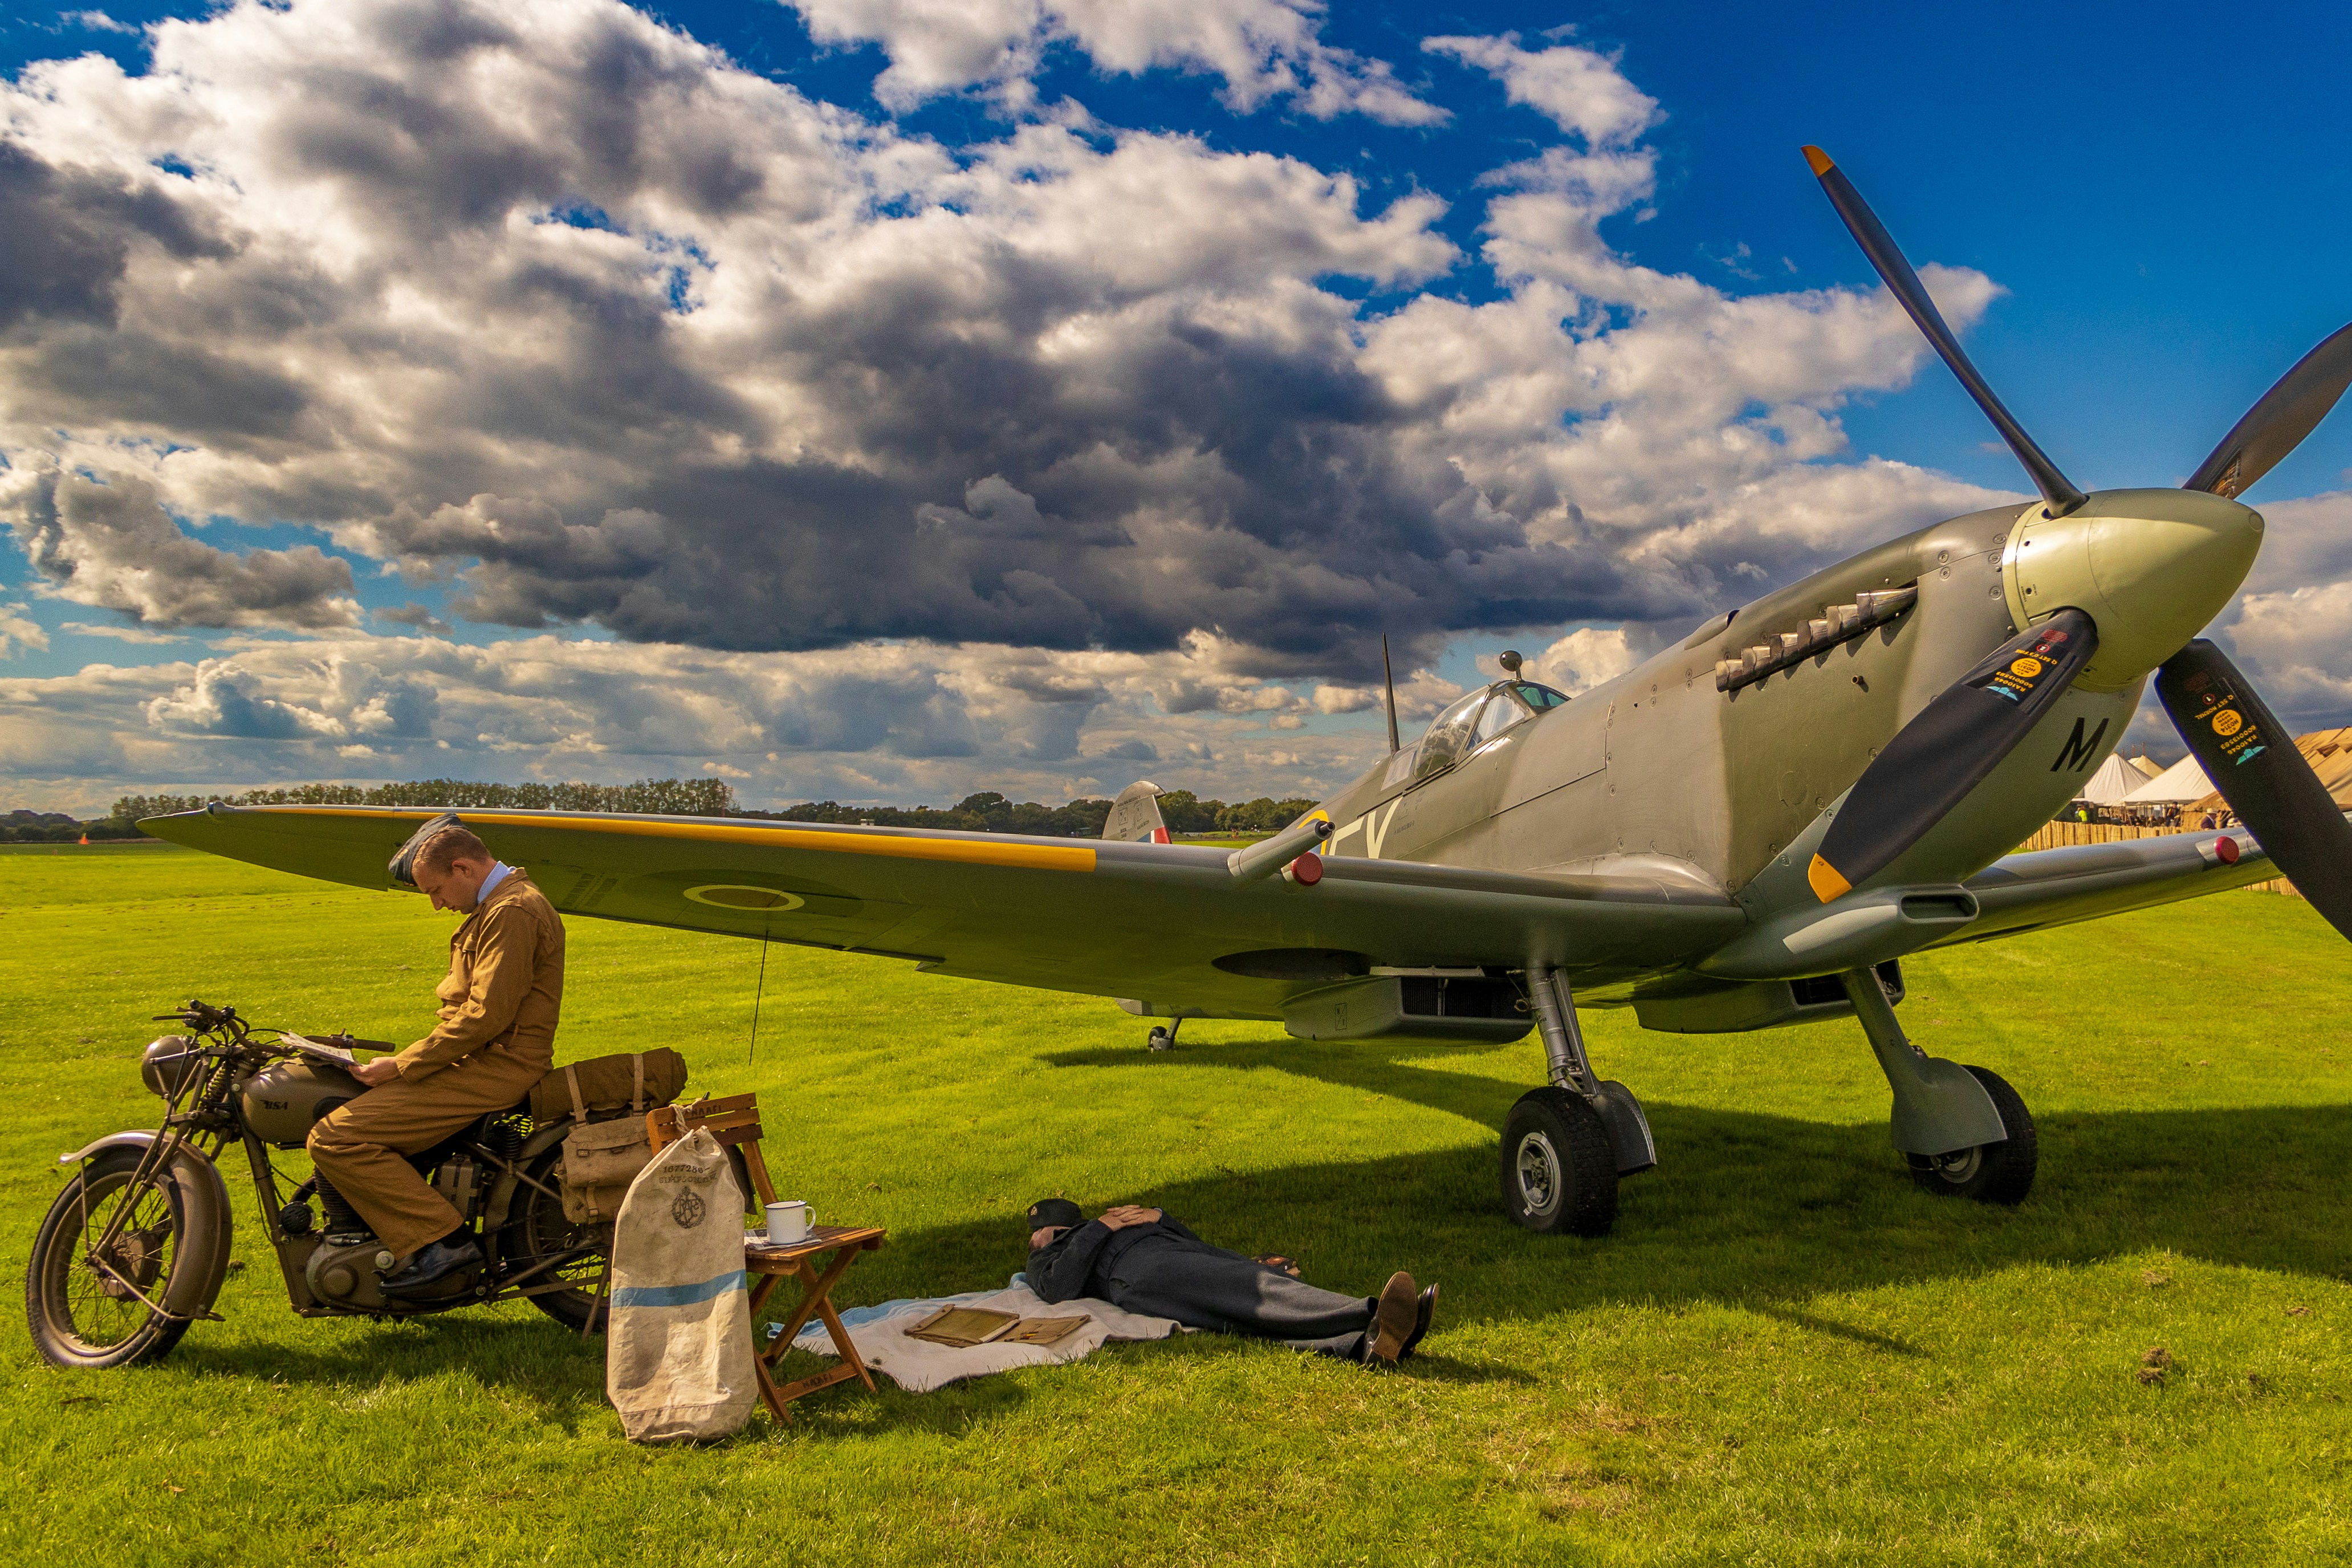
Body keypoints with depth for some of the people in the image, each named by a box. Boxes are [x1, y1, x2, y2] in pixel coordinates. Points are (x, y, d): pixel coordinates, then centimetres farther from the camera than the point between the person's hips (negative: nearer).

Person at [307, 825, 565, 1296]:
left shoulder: (511, 912, -16)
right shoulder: (501, 904, 19)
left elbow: (486, 1015, -23)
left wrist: (403, 1066, -16)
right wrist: (408, 1060, 15)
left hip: (493, 1067, -11)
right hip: (481, 1058, 11)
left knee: (334, 1138, -16)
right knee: (344, 1099, 19)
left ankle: (444, 1241, -15)